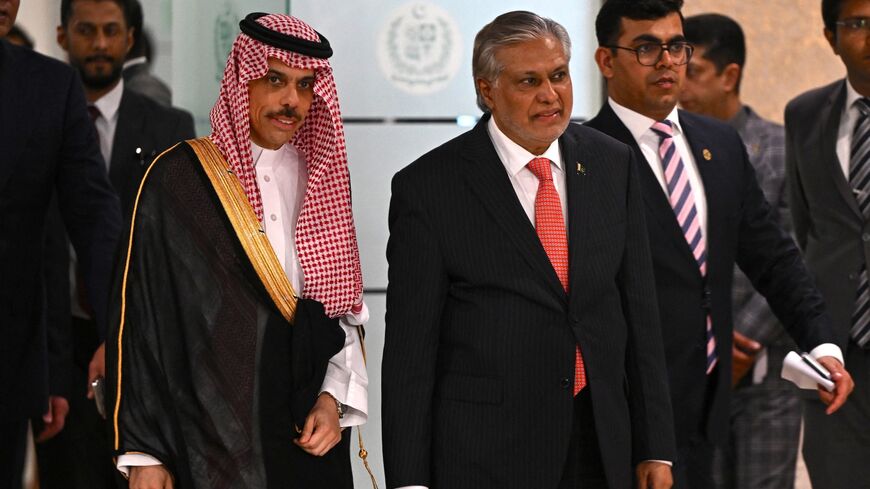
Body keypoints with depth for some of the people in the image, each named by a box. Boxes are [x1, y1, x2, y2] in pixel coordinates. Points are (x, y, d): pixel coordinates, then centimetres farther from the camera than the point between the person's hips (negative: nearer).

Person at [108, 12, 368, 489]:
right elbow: (138, 318, -6)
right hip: (209, 444, -4)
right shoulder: (176, 178, -5)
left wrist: (333, 399, -2)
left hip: (311, 436, 4)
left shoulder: (321, 181, 8)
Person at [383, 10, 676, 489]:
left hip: (601, 448, 4)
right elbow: (409, 347, -6)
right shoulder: (428, 188, -6)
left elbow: (639, 312, 9)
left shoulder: (612, 164, 7)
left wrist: (654, 447, 7)